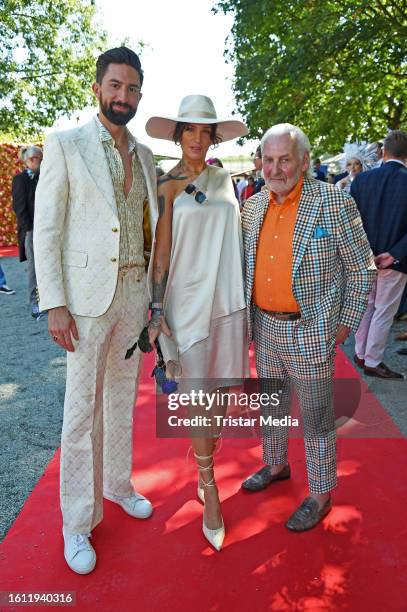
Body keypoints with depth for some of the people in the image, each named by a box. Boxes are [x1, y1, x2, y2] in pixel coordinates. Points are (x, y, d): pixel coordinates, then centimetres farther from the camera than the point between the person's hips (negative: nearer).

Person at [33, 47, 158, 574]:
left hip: (134, 294, 5)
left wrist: (152, 294, 12)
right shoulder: (65, 145, -3)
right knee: (82, 408, 2)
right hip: (88, 296, -5)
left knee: (123, 398, 16)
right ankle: (77, 522, 19)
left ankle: (118, 484, 36)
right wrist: (55, 305, -13)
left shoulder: (144, 155, 12)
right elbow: (46, 230, -7)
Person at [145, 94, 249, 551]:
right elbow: (161, 252, -5)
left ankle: (204, 454, 34)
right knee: (199, 399, 2)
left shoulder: (223, 180, 10)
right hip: (188, 302, -4)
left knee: (221, 395, 10)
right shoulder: (168, 186, -3)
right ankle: (210, 490, 18)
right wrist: (157, 310, -8)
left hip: (228, 300, 4)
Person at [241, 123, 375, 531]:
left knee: (315, 419, 9)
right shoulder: (253, 206, 4)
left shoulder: (334, 203, -13)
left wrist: (345, 324, -7)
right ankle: (275, 466, 46)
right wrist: (248, 317, 10)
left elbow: (362, 269, -7)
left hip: (310, 332, -5)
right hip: (264, 329, 6)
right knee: (270, 406, 22)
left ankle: (321, 495, 30)